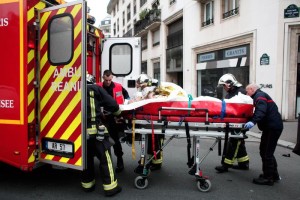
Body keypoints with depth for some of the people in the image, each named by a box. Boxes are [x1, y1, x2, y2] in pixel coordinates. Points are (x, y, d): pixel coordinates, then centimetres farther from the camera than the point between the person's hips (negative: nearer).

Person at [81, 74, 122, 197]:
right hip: (95, 130, -5)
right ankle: (110, 187, 9)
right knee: (104, 158, 4)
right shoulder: (96, 89, -1)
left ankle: (87, 184, 31)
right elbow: (112, 104, -2)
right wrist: (117, 112, 19)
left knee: (86, 158, 18)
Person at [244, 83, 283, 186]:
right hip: (270, 126, 11)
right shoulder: (259, 96, 22)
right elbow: (258, 111, 22)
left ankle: (268, 178, 2)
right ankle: (274, 175, 27)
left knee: (267, 152, -6)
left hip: (273, 126, -11)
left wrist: (253, 121, -42)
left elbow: (261, 111, -29)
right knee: (264, 150, 17)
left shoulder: (260, 96, -11)